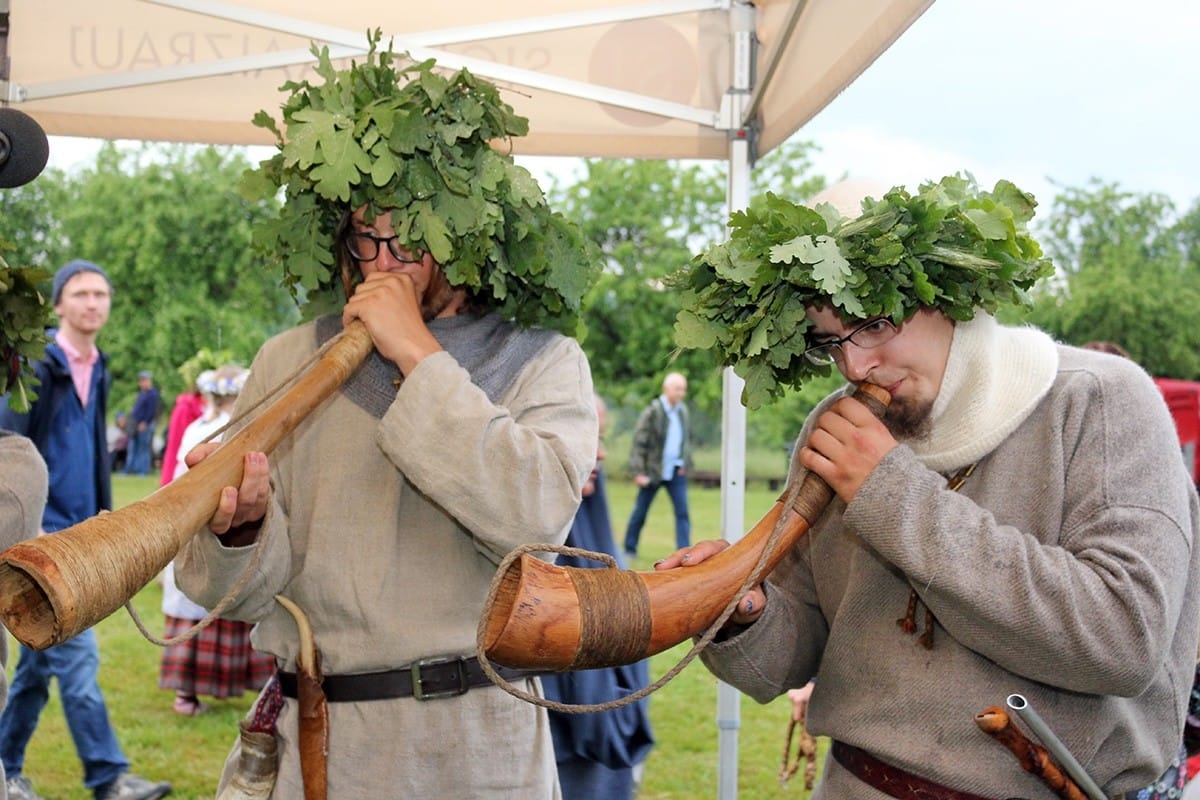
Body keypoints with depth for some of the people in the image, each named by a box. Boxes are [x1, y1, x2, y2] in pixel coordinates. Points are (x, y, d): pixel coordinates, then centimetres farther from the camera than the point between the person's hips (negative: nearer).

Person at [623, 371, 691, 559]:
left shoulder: (683, 411, 5)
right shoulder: (652, 412, -12)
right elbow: (638, 443, -13)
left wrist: (686, 463, 8)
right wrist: (638, 473, -18)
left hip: (676, 472, 4)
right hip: (653, 471, -4)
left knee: (682, 512, -6)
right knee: (640, 512, 8)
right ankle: (629, 549, 23)